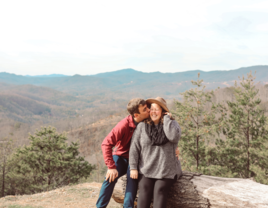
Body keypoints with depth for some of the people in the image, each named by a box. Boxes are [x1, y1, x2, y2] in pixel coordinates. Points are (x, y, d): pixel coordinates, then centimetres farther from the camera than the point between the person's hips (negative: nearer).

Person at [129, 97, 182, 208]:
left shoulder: (172, 124, 3)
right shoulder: (142, 126, 3)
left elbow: (173, 136, -21)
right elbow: (134, 147, 3)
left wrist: (167, 119, -13)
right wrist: (133, 168, -3)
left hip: (166, 170, -1)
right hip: (146, 169, 1)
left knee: (159, 191, -18)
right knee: (144, 191, -17)